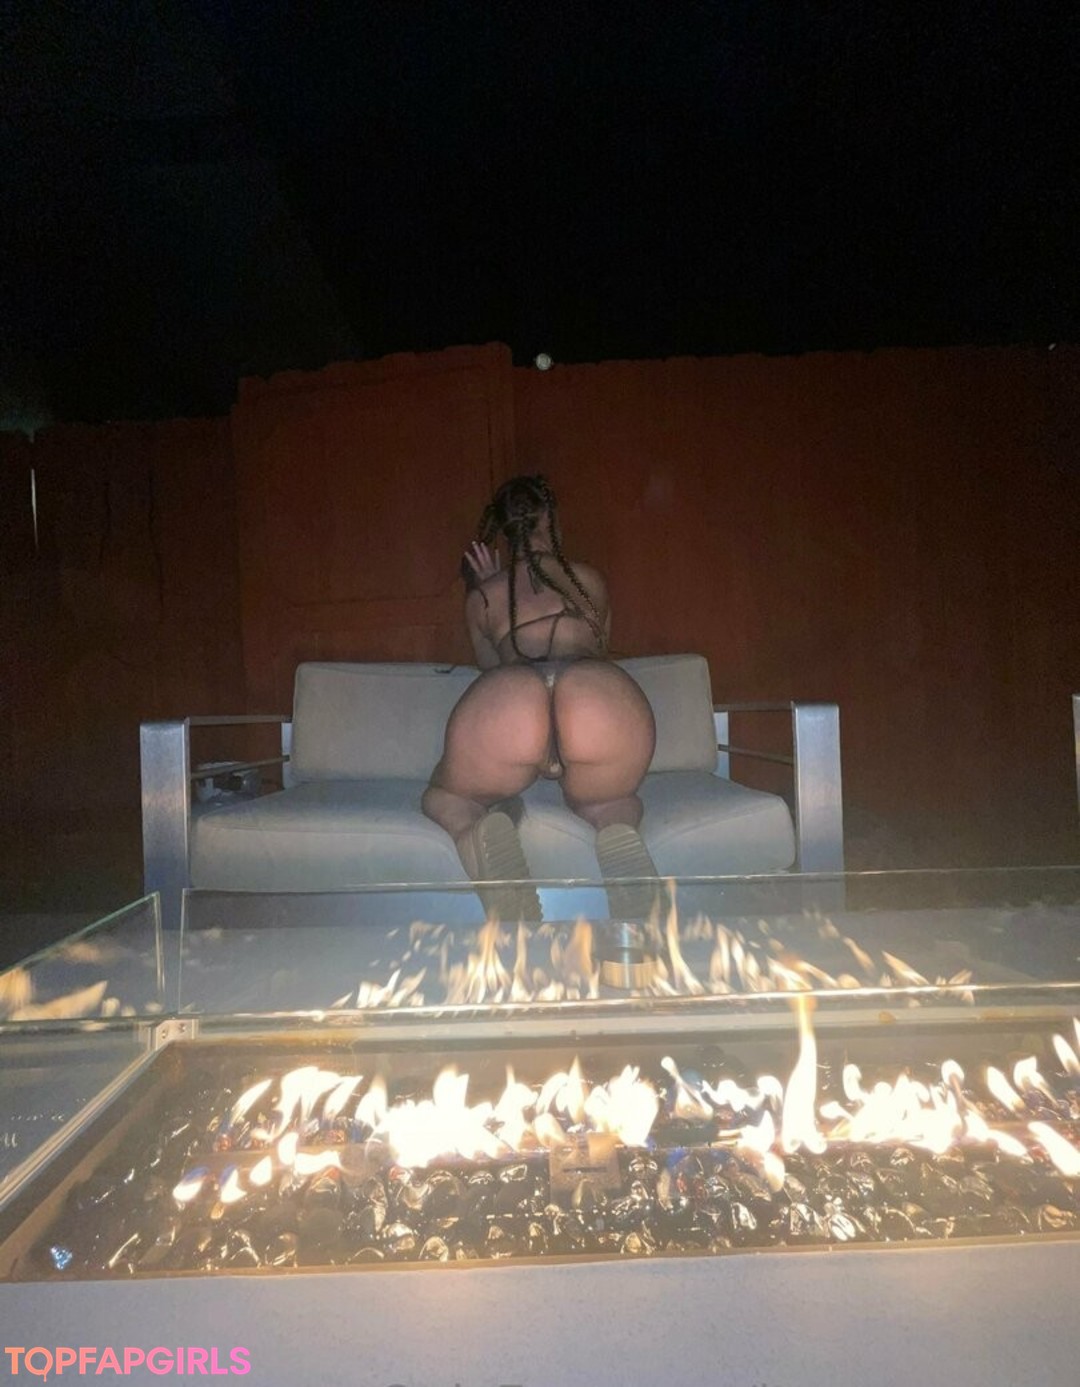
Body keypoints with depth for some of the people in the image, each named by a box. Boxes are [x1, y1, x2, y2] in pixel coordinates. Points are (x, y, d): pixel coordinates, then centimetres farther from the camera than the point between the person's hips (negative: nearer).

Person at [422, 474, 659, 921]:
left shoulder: (481, 596, 32)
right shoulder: (589, 579, 35)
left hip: (504, 697, -1)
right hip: (607, 693, 1)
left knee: (444, 799, 30)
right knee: (604, 800, 35)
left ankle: (487, 831, -8)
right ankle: (618, 832, -5)